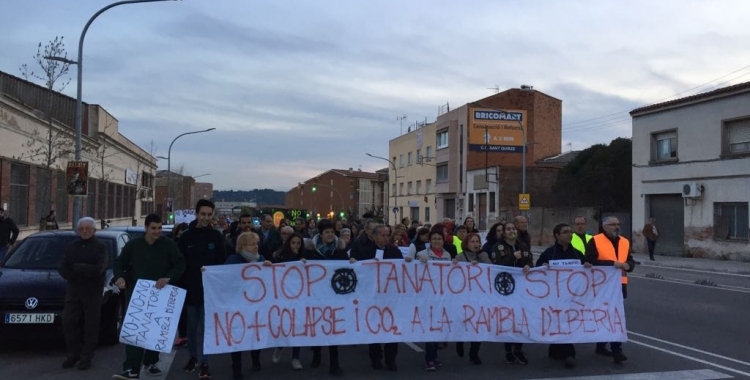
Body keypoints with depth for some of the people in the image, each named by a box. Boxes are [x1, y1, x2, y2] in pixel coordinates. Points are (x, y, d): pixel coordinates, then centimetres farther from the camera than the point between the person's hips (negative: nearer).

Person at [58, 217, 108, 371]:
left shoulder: (100, 247, -3)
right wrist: (86, 270, -18)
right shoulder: (70, 246, 10)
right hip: (72, 291, 4)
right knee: (69, 323, 5)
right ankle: (73, 353, 19)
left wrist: (76, 267, -12)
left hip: (92, 292, -4)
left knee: (90, 326, 1)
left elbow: (98, 269, -17)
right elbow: (63, 268, 0)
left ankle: (86, 357, 11)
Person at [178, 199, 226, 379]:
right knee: (191, 327, 14)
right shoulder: (186, 236, 0)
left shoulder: (216, 237, -1)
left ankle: (204, 363, 7)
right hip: (191, 288, 2)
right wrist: (182, 284, -4)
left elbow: (222, 262, -1)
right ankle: (193, 357, 30)